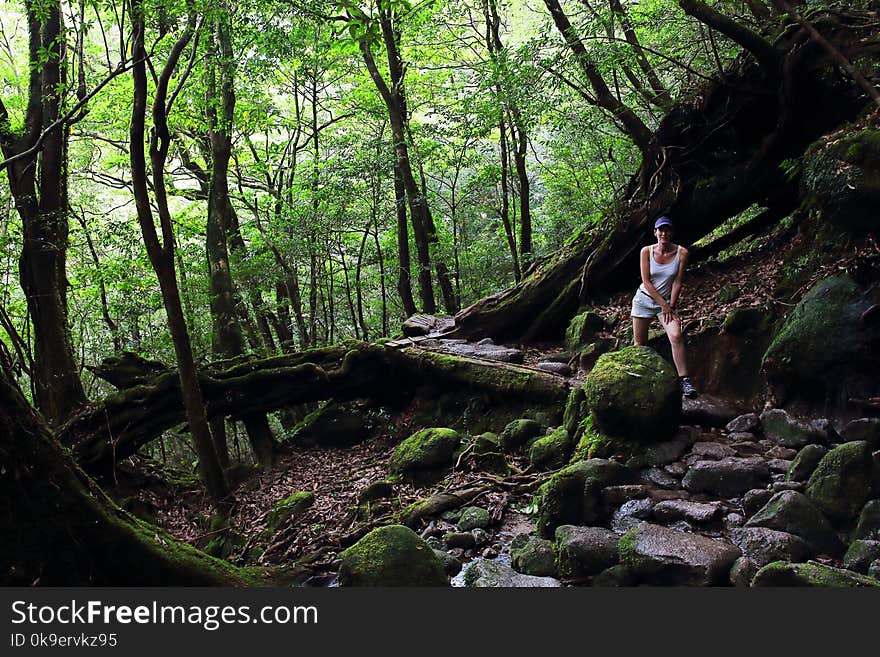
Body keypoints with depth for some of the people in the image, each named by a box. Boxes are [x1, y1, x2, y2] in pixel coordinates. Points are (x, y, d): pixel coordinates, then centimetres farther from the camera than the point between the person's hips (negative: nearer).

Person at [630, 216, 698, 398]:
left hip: (667, 301, -1)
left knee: (676, 336, -24)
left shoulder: (681, 253, -7)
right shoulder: (646, 251, -7)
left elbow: (677, 282, -6)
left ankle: (684, 380, -23)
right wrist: (663, 304, -12)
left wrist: (671, 306, -12)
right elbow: (646, 281, -8)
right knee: (639, 344, 4)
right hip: (644, 299, 1)